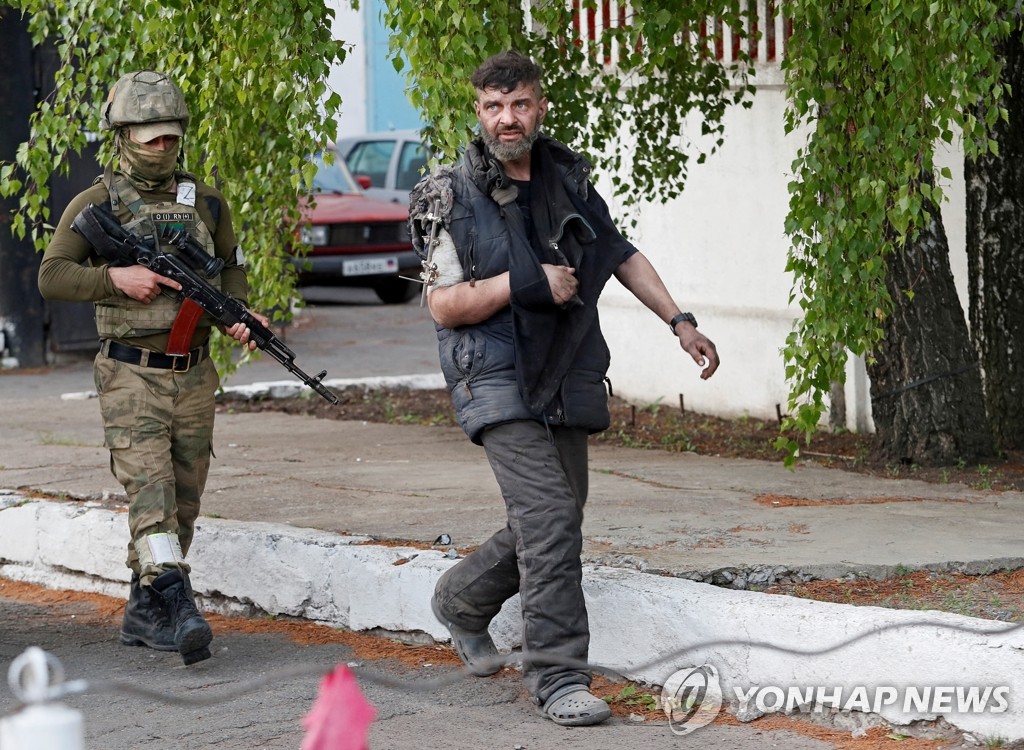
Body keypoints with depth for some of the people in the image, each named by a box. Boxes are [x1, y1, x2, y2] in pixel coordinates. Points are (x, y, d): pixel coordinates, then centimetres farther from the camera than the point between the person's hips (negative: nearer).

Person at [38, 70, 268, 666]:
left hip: (194, 376, 5)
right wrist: (115, 278, -17)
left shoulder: (207, 203, 9)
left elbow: (231, 271, 19)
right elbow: (51, 275, -4)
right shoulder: (98, 204, -2)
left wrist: (238, 315, -1)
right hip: (131, 374, -5)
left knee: (183, 500, 8)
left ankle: (144, 613, 19)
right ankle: (178, 606, -29)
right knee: (149, 486, -18)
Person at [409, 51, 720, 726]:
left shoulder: (568, 177, 8)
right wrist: (529, 284, -17)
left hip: (567, 384, 6)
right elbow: (444, 306, -9)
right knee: (549, 518, -18)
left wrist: (679, 322, 15)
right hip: (498, 383, -6)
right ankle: (558, 678, -13)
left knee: (555, 525, 13)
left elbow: (620, 254, 20)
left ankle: (463, 600, 38)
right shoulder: (453, 196, -6)